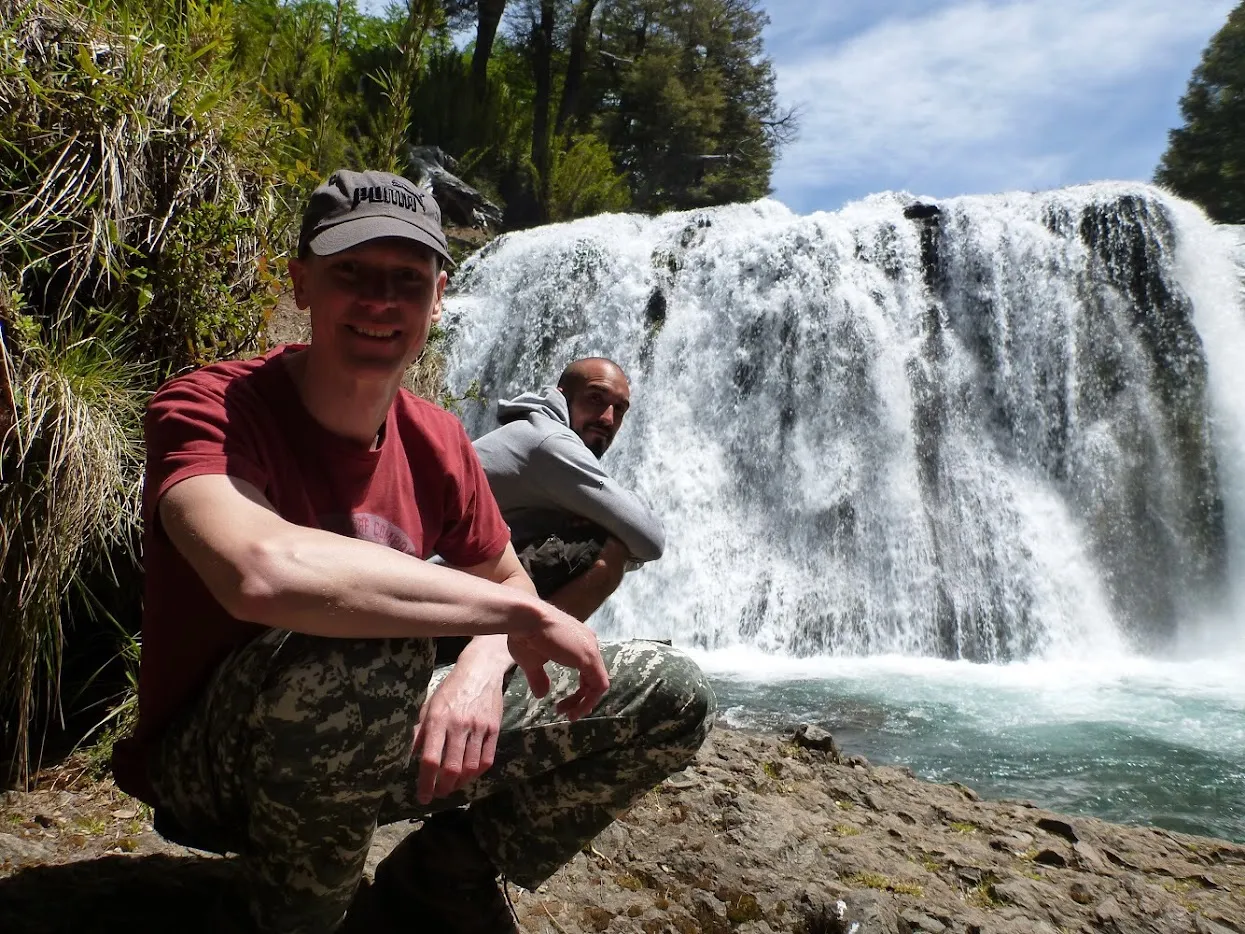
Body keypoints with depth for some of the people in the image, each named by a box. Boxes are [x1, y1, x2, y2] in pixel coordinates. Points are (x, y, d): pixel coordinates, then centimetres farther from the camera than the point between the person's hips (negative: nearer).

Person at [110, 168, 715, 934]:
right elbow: (260, 571, -42)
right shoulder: (208, 410, -21)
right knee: (361, 650, -41)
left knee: (671, 697, -1)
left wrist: (482, 670, -17)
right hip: (210, 771, -5)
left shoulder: (437, 442, -2)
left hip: (368, 751, 5)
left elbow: (505, 582, 8)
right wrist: (517, 612, -34)